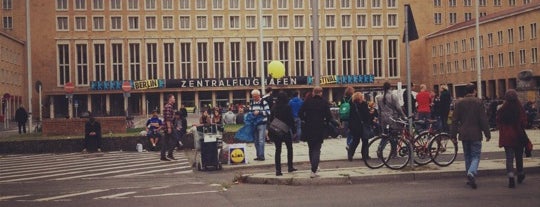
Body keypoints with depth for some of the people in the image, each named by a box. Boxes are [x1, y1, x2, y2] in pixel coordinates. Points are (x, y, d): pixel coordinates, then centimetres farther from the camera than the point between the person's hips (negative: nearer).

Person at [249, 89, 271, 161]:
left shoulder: (264, 102, -5)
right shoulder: (251, 103, 12)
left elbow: (268, 112, -11)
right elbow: (250, 111, 22)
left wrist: (259, 112, -20)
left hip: (262, 123, -6)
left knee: (261, 140, -9)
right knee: (256, 140, 9)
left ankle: (261, 156, -6)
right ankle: (258, 155, 17)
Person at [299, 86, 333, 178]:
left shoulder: (307, 101, -1)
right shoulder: (324, 102, -6)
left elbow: (300, 113, -5)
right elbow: (329, 116, -9)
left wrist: (306, 120, 10)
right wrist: (325, 121, 10)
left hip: (308, 129, 2)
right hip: (320, 129, -2)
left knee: (311, 148, 20)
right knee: (316, 149, 1)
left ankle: (314, 166, 32)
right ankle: (314, 171, -9)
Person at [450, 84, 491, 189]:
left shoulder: (459, 103, 2)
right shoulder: (478, 102, -6)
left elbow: (455, 120, 3)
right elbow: (483, 119, -6)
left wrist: (453, 134, 9)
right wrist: (487, 134, -1)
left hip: (464, 134, 3)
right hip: (476, 134, -3)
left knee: (467, 155, 14)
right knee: (476, 155, 1)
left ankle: (470, 178, 17)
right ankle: (471, 173, -23)